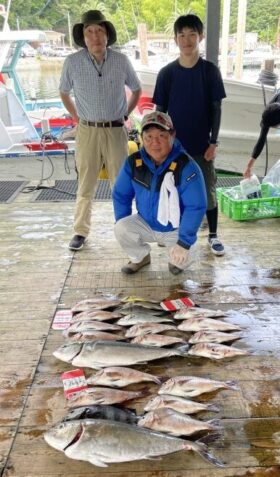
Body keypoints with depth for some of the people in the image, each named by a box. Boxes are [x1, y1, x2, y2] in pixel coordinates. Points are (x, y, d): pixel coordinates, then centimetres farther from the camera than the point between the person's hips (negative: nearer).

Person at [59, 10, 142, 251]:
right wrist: (77, 117, 7)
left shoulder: (121, 60, -3)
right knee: (85, 185, 4)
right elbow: (64, 93, 12)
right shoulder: (72, 62, -5)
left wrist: (125, 115, 8)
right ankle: (80, 231, 15)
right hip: (87, 131, 0)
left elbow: (137, 90, 13)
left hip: (116, 131, 1)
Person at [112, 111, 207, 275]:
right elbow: (121, 194, 0)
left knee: (179, 259, -23)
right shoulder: (134, 162, -12)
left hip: (176, 229, -3)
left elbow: (196, 207, -25)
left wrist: (184, 242, -26)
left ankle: (179, 260, 18)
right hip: (146, 224, 3)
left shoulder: (186, 166, -26)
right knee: (121, 229, -22)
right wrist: (123, 225, -6)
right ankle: (140, 257, 10)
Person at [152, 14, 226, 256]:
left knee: (208, 190, 7)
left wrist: (214, 141, -7)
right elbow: (160, 111, 1)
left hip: (202, 144, -1)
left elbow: (216, 108, -2)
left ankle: (213, 235, 22)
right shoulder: (167, 73, -2)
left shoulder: (210, 70, -4)